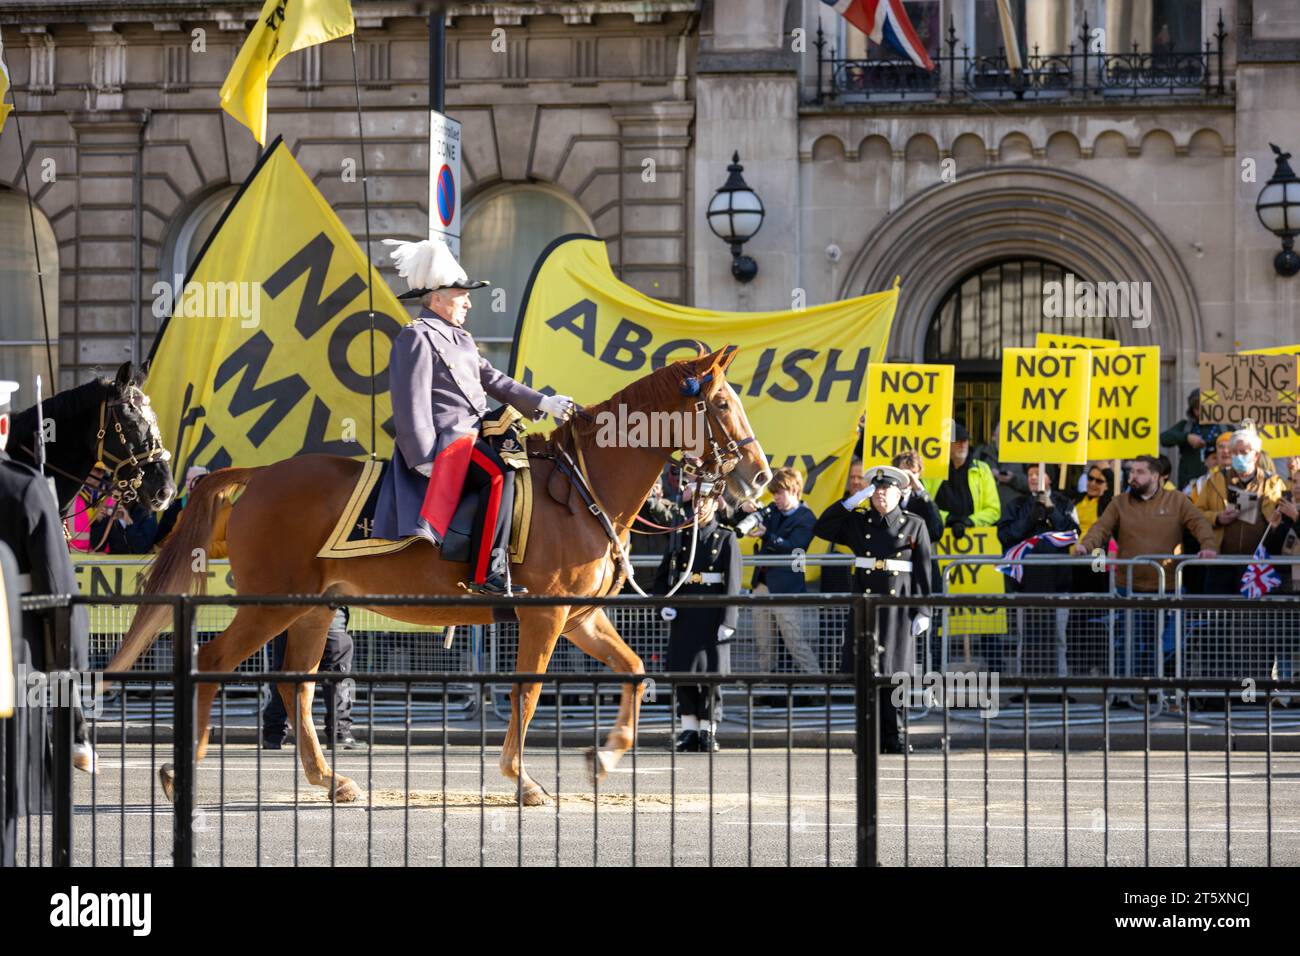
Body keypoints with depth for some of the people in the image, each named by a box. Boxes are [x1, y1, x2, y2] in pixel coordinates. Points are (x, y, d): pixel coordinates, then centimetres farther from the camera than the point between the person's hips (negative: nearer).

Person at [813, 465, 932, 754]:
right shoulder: (858, 522, 10)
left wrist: (922, 612, -4)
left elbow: (923, 571, 2)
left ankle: (894, 738, 8)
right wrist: (852, 501, -5)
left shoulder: (914, 526, 5)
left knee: (894, 672, 1)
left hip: (898, 607, -2)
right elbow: (821, 528, 0)